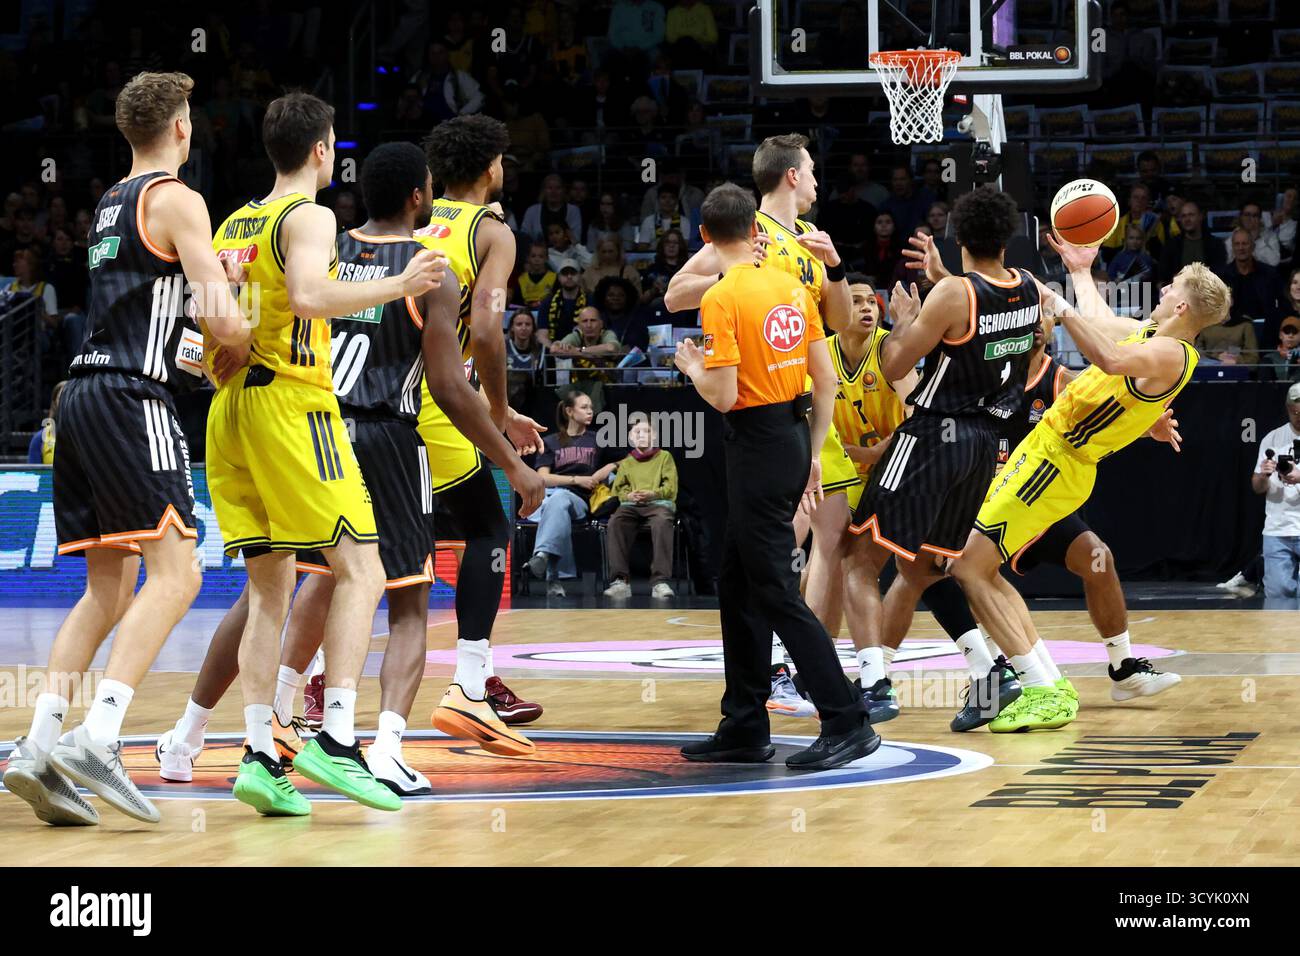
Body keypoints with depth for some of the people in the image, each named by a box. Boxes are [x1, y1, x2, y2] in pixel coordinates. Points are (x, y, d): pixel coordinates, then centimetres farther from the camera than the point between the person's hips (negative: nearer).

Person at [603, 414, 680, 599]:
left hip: (659, 502, -2)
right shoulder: (626, 463, 26)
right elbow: (618, 488, 16)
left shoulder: (664, 457, 17)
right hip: (631, 505, 2)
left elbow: (671, 488, 6)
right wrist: (629, 495, -8)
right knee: (616, 521, -33)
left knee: (662, 522, -39)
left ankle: (660, 581, -44)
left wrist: (652, 494, -13)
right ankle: (620, 580, -39)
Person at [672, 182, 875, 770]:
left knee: (776, 591, -6)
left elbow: (723, 396, -18)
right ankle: (744, 728, 21)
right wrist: (812, 454, 18)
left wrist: (691, 366, 2)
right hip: (794, 436, 8)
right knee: (738, 587, 17)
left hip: (756, 446, -8)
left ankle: (847, 724, -10)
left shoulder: (722, 298, -14)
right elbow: (826, 380, 10)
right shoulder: (792, 289, 8)